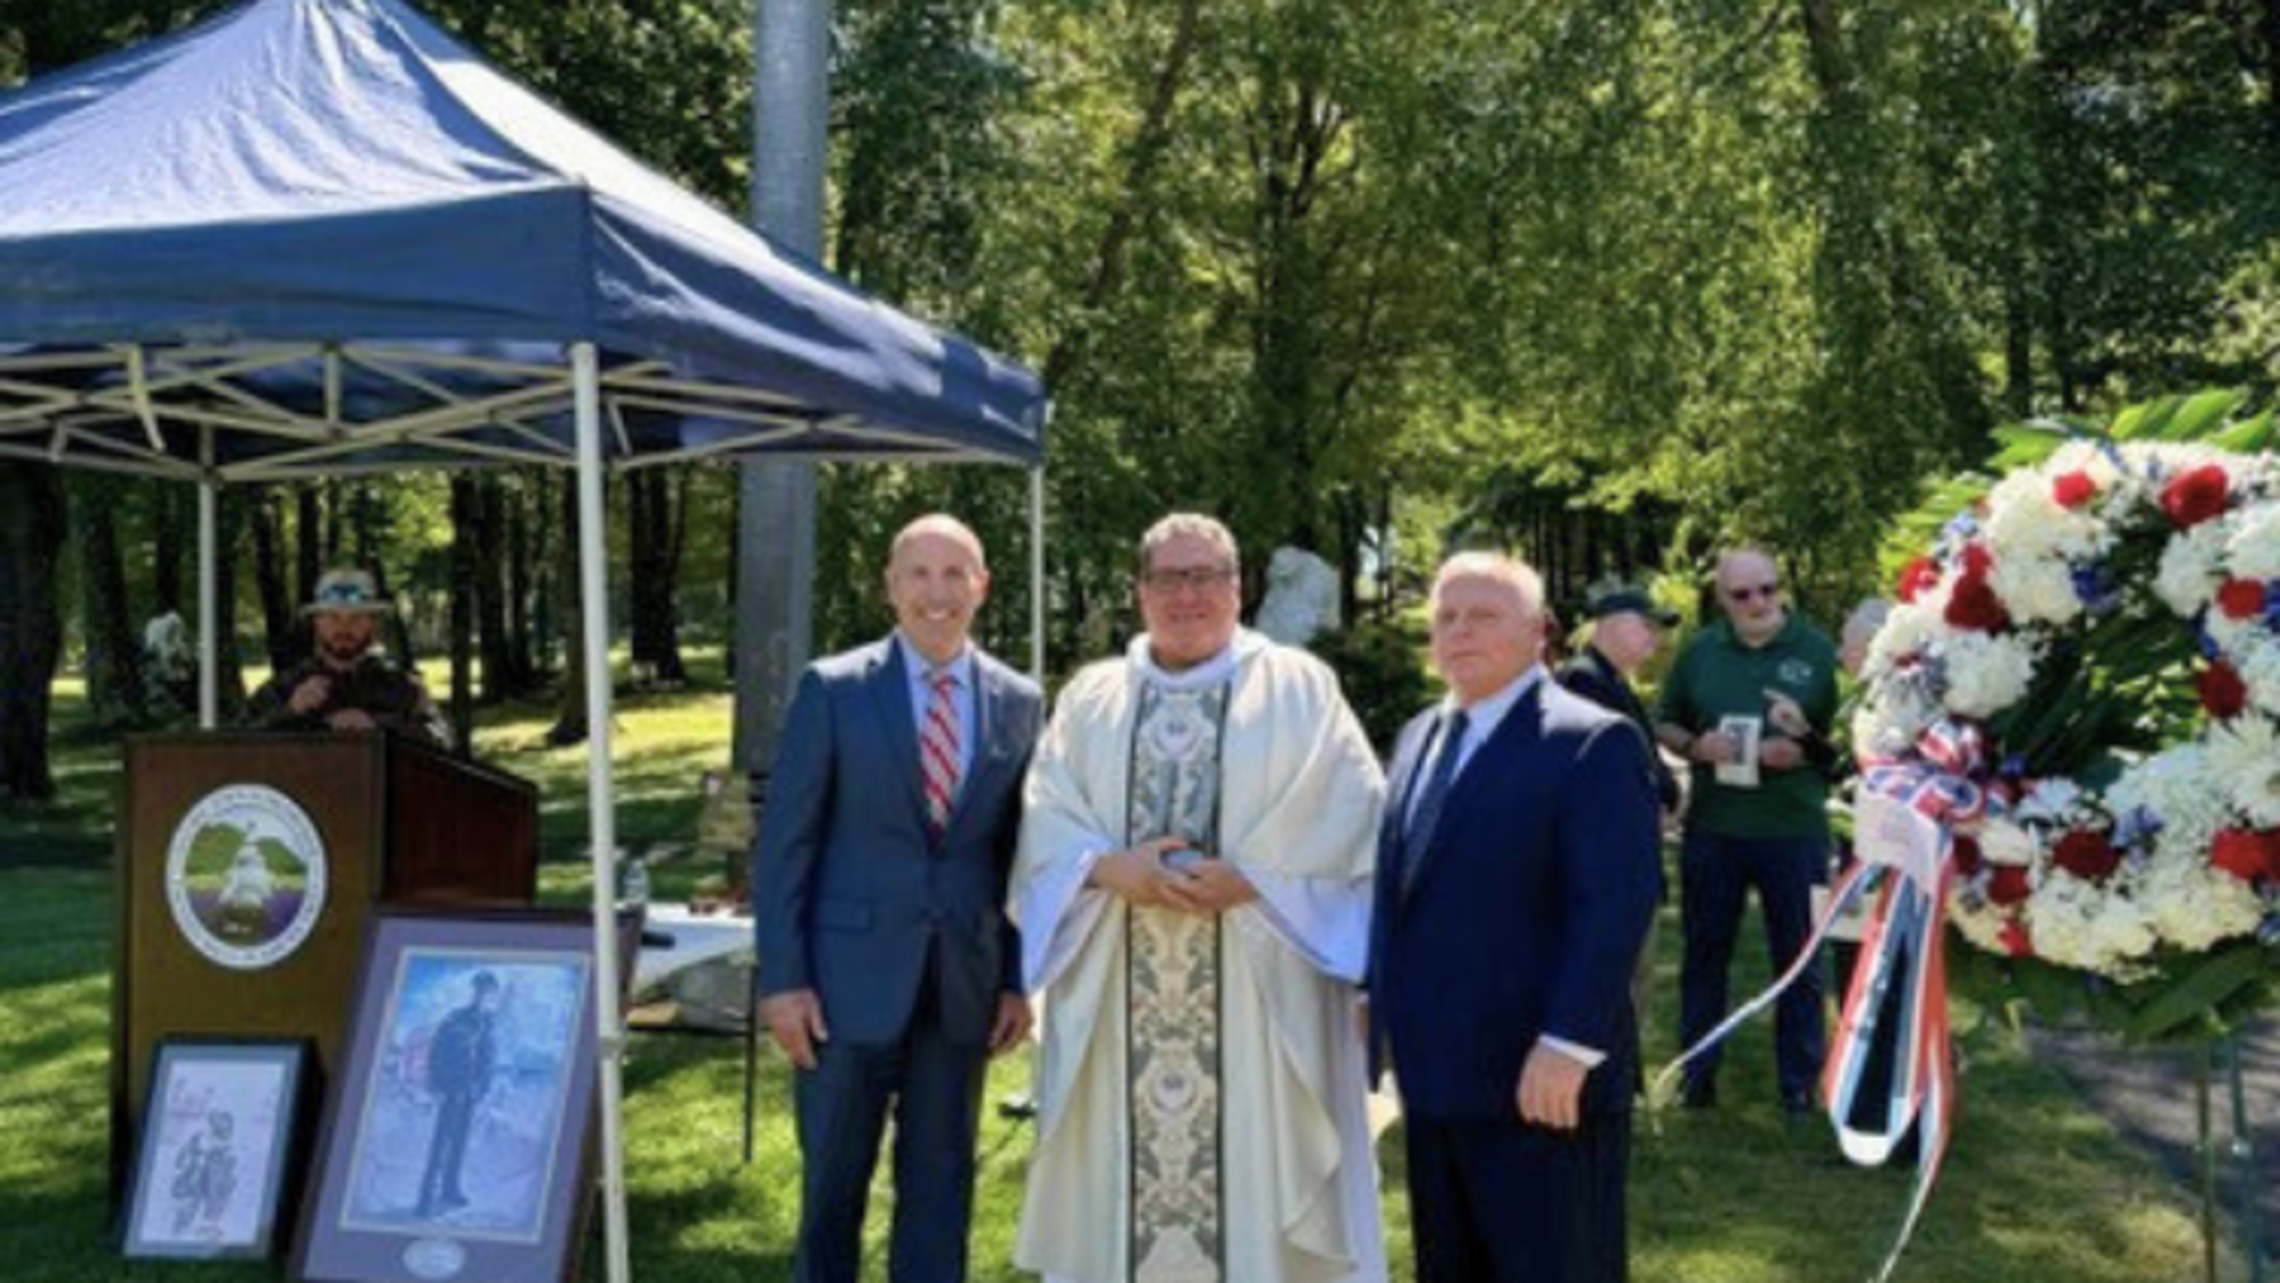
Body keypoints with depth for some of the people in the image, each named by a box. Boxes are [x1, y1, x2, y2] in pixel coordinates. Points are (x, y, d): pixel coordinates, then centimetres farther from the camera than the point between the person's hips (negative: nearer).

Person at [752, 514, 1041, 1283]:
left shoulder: (1018, 702, 4)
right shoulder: (833, 689, -4)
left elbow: (1020, 851, 8)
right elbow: (784, 842, -4)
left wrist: (1018, 979, 4)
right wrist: (782, 978, -9)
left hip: (964, 981, 2)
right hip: (852, 976, -2)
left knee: (941, 1181, 12)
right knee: (833, 1177, 9)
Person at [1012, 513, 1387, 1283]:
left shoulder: (1300, 687, 4)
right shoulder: (1091, 696, 12)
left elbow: (1351, 818, -3)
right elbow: (1045, 821, 6)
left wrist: (1251, 880, -15)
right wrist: (1109, 868, -13)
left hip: (1256, 987, -2)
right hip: (1118, 988, 2)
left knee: (1256, 1174, 0)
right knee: (1119, 1165, 5)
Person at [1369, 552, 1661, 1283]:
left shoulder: (1593, 742, -11)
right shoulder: (1418, 738, 15)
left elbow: (1616, 906, -18)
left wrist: (1566, 1046, -23)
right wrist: (1383, 1010, 13)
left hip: (1542, 1080, -7)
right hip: (1436, 1078, 8)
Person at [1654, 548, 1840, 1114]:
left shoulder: (1818, 650, -2)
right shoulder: (1699, 652, 5)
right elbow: (1663, 724, 12)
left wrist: (1804, 751, -18)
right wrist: (1694, 746, -9)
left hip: (1794, 831, -2)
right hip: (1712, 829, 2)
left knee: (1798, 959, 7)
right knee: (1705, 954, 10)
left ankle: (1799, 1083, 19)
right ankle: (1698, 1075, 22)